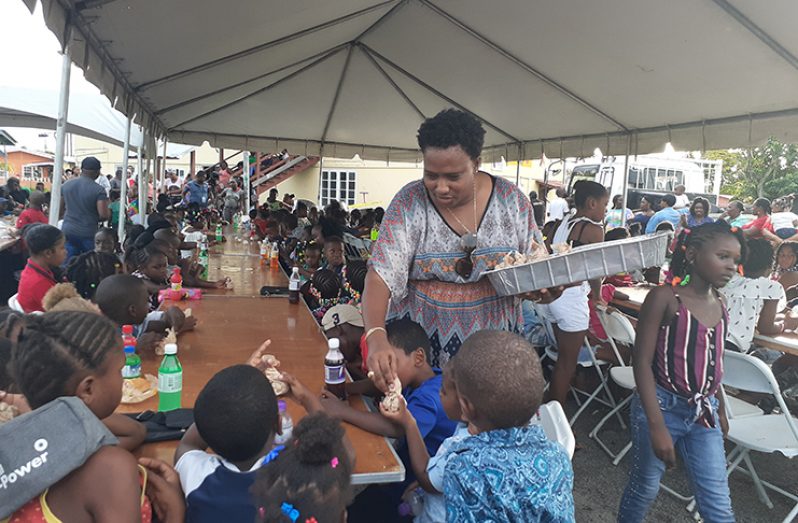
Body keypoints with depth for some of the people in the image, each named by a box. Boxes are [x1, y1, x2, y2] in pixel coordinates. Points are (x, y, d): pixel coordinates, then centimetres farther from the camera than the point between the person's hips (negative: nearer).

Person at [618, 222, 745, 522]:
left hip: (704, 414, 5)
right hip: (663, 407, -5)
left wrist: (720, 410, 25)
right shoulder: (664, 298, -14)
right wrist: (657, 427, -20)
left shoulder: (719, 305, 5)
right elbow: (642, 362, -16)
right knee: (645, 487, 13)